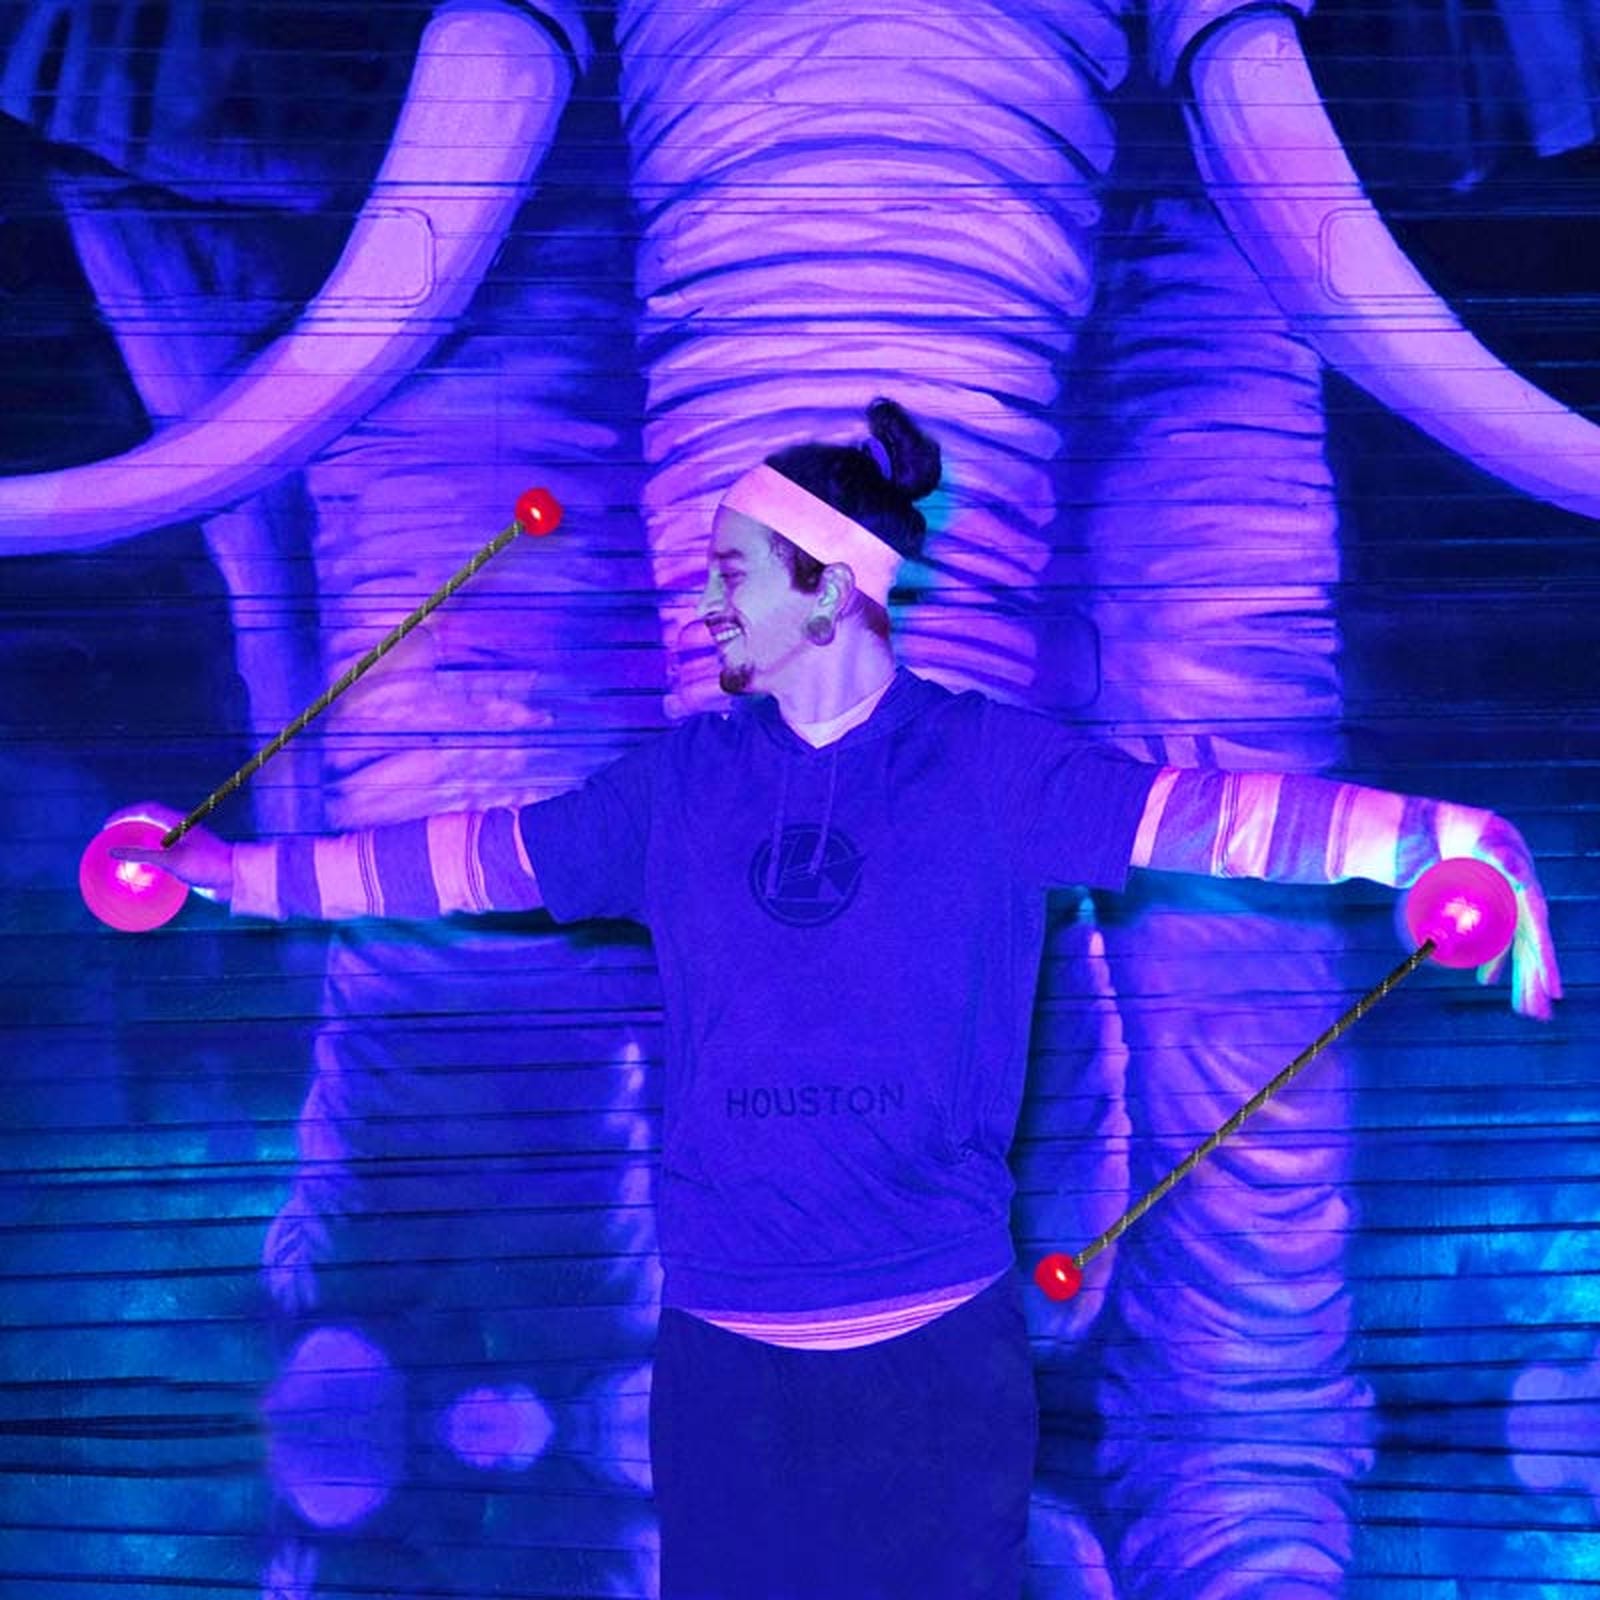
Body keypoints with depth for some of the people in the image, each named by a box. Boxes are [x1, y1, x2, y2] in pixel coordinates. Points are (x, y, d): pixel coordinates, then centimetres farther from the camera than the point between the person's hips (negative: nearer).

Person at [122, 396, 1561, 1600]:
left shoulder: (989, 766, -4)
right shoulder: (683, 783, 5)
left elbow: (1198, 814, -16)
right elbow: (477, 854, 10)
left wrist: (1442, 843, -29)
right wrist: (230, 872, 11)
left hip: (935, 1341, -3)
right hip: (726, 1345, 3)